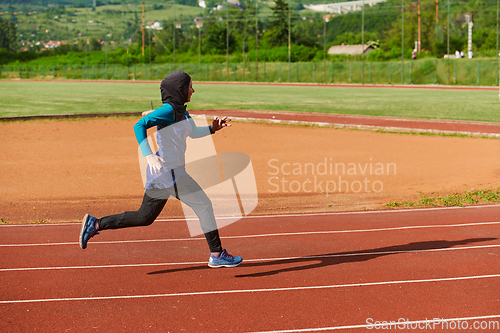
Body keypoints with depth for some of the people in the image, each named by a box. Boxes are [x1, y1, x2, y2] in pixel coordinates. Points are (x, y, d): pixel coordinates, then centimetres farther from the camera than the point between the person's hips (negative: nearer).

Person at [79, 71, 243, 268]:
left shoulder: (181, 111, 15)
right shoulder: (168, 110, -13)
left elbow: (193, 132, 32)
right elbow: (139, 126, -21)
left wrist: (212, 129, 16)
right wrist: (149, 155, -30)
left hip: (170, 172, 10)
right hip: (169, 172, -10)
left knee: (144, 217, 15)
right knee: (203, 205, -5)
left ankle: (95, 224, 18)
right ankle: (217, 255, 1)